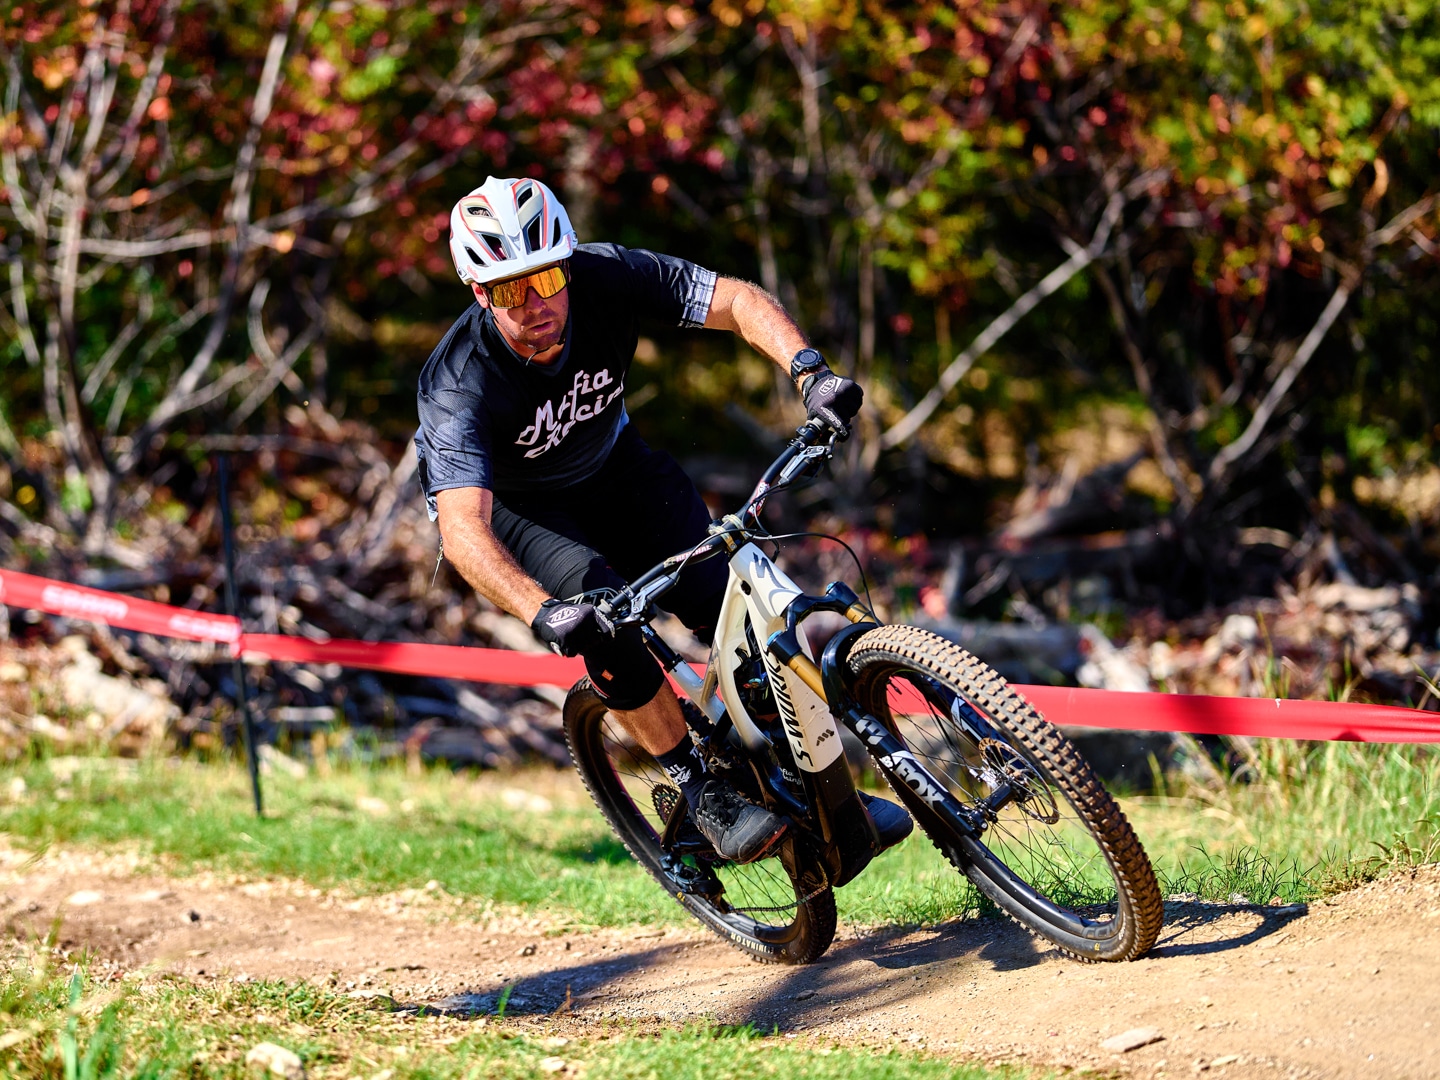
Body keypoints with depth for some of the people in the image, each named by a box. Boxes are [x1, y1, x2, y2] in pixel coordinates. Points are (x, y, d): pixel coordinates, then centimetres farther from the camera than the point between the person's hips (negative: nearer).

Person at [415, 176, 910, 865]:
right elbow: (464, 530, -48)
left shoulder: (607, 279, -28)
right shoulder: (460, 388, -37)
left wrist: (809, 371, -44)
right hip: (507, 507, -4)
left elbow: (739, 301, -25)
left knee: (729, 602, -14)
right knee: (602, 610, -32)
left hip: (608, 466, 4)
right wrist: (543, 614, -64)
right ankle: (703, 797, -17)